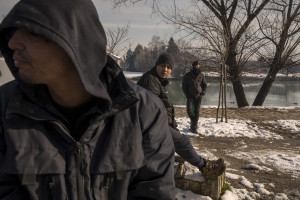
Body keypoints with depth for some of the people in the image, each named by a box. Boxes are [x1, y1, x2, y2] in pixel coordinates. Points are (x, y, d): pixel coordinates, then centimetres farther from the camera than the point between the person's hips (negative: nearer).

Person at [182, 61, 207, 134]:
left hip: (198, 96, 1)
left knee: (197, 112, -2)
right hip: (190, 96, -1)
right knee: (189, 110, -14)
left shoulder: (201, 75, 4)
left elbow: (205, 85, 12)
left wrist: (202, 94, -1)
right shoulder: (187, 75, 0)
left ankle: (194, 128, 4)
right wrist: (187, 95, -5)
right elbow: (184, 86, 4)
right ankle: (193, 121, 14)